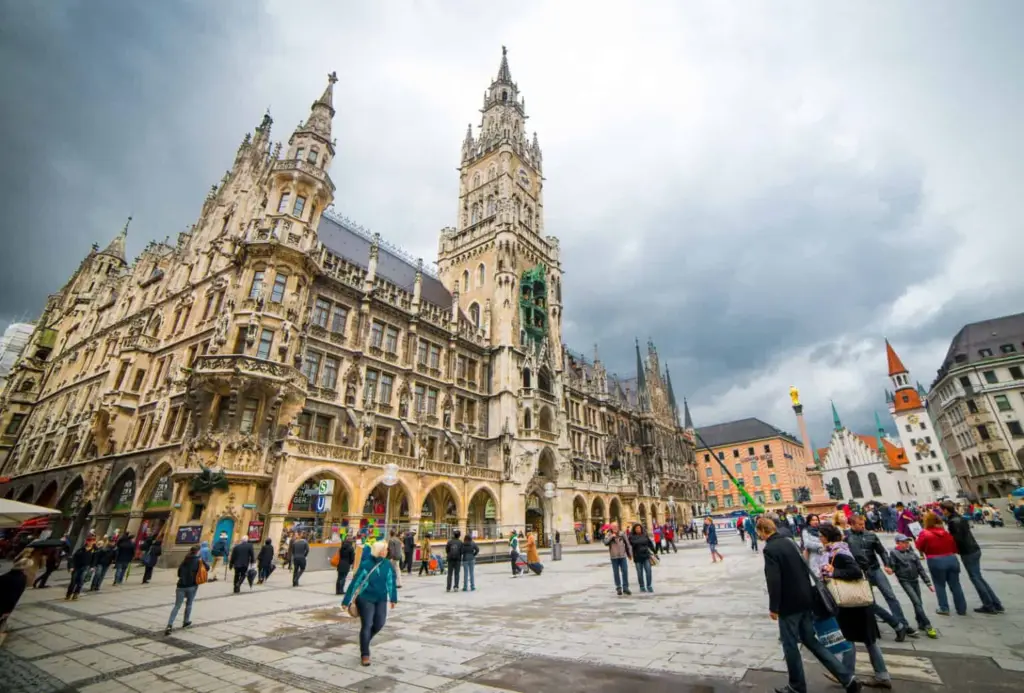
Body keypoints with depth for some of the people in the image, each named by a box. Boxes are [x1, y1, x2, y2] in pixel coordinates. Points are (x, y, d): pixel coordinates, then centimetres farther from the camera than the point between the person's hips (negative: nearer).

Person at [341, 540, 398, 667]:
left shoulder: (387, 565, -6)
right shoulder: (365, 564, -19)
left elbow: (391, 582, 3)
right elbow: (355, 582, -14)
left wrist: (393, 598, 8)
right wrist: (346, 601, -10)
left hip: (381, 599, 5)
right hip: (365, 598, -4)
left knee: (379, 624, 6)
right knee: (366, 625, -3)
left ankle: (364, 641, 35)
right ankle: (364, 655, 13)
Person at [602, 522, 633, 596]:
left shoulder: (622, 534, 2)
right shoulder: (608, 534, -1)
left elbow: (627, 544, 10)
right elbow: (605, 542, -15)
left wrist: (630, 554, 12)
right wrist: (611, 537, -23)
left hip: (623, 556, 1)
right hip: (614, 557, -1)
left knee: (625, 572, -2)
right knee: (616, 573, 5)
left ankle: (625, 587, 7)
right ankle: (618, 588, 16)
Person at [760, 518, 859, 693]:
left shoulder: (769, 549, -19)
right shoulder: (789, 543, 6)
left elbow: (773, 581, -23)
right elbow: (804, 569, 15)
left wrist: (773, 607, -12)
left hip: (789, 605, -8)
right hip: (805, 600, 8)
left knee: (790, 646, 9)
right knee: (810, 640, 20)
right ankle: (847, 677, 16)